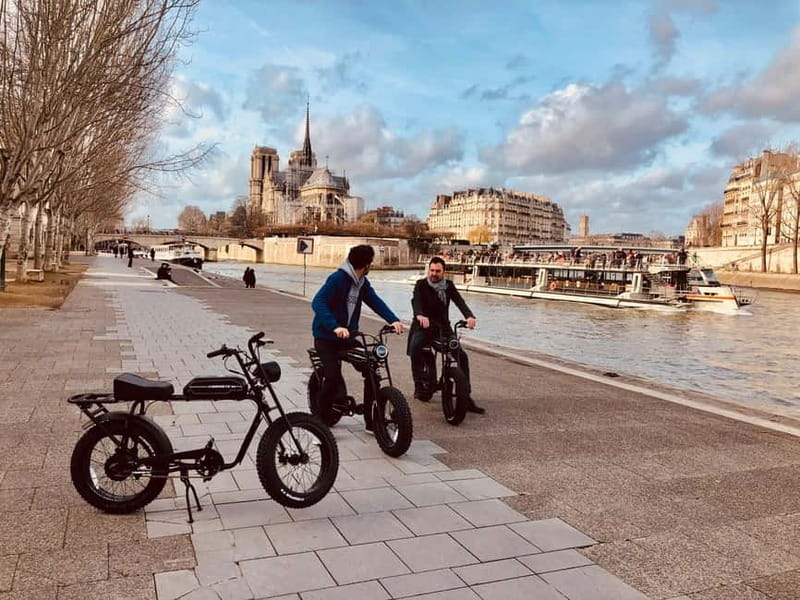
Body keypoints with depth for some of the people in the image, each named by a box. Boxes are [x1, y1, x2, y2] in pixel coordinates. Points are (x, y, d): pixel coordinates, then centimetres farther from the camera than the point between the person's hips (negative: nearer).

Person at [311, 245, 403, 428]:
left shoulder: (362, 282, 5)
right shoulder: (337, 278, -19)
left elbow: (375, 301, -2)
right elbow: (318, 303, -29)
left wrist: (393, 320, -19)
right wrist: (335, 327, -42)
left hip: (348, 335, 7)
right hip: (326, 336, -7)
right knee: (333, 375, -19)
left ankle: (372, 420, 9)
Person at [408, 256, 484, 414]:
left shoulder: (448, 285, 5)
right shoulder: (421, 284, -3)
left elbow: (459, 301, -11)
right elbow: (416, 300, -22)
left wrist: (469, 316, -33)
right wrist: (420, 315, -45)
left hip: (443, 326, 3)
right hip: (423, 326, -2)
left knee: (462, 355, -12)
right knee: (415, 348, -33)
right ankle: (419, 385, -17)